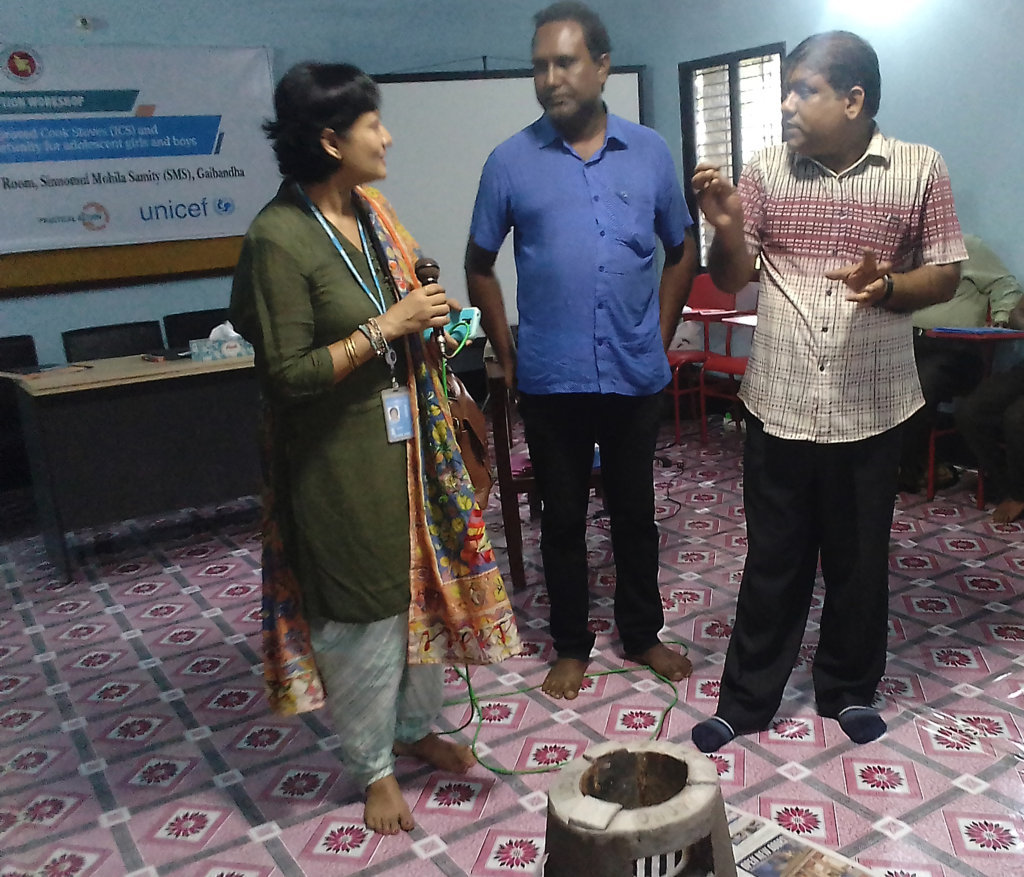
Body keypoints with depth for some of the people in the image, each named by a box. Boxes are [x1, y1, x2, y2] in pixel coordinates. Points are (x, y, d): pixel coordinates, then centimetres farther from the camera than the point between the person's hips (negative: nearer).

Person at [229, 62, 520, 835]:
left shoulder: (370, 213, 4)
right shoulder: (279, 238, -20)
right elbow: (288, 373, -21)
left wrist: (430, 317, 0)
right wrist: (388, 327, -21)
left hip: (406, 439, 7)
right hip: (343, 458, -7)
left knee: (421, 586, 17)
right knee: (364, 611, 6)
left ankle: (415, 728, 40)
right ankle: (374, 767, 29)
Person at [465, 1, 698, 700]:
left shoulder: (650, 152, 2)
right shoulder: (511, 161, -2)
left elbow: (682, 251, 12)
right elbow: (481, 265, 6)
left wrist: (661, 340, 7)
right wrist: (508, 355, 3)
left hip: (636, 375, 1)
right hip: (550, 379, -1)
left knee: (635, 510, 15)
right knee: (563, 517, 11)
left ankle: (643, 634, 34)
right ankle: (572, 646, 29)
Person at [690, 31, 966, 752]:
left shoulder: (919, 169, -2)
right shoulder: (767, 171, 1)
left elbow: (945, 277, 1)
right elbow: (730, 280, 4)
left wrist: (886, 286, -19)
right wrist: (725, 226, -16)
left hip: (870, 408, 0)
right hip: (779, 403, 1)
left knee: (859, 560, 14)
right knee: (773, 561, 10)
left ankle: (850, 690, 35)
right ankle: (746, 699, 26)